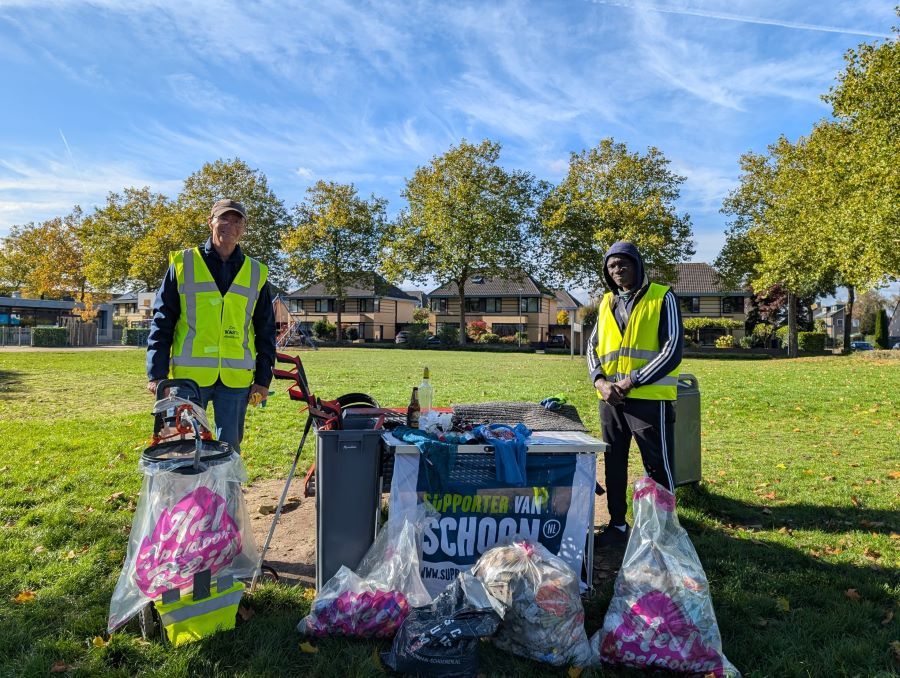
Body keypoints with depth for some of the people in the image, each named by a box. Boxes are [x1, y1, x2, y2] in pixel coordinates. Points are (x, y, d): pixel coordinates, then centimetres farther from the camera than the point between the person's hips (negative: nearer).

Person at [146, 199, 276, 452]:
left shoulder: (257, 273, 10)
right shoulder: (183, 263, 5)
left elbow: (265, 331, 11)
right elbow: (161, 322, 4)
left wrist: (263, 379, 5)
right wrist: (156, 373, -2)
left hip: (237, 377, 1)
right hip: (189, 374, -1)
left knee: (229, 448, 8)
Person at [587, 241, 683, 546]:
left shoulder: (662, 298, -3)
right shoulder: (607, 303, 13)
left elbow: (672, 350, -11)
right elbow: (593, 348, 13)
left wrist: (631, 381, -15)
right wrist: (600, 381, -5)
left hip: (650, 398, -5)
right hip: (610, 399, 6)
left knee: (658, 466, 3)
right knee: (613, 463, 13)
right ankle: (617, 524, 27)